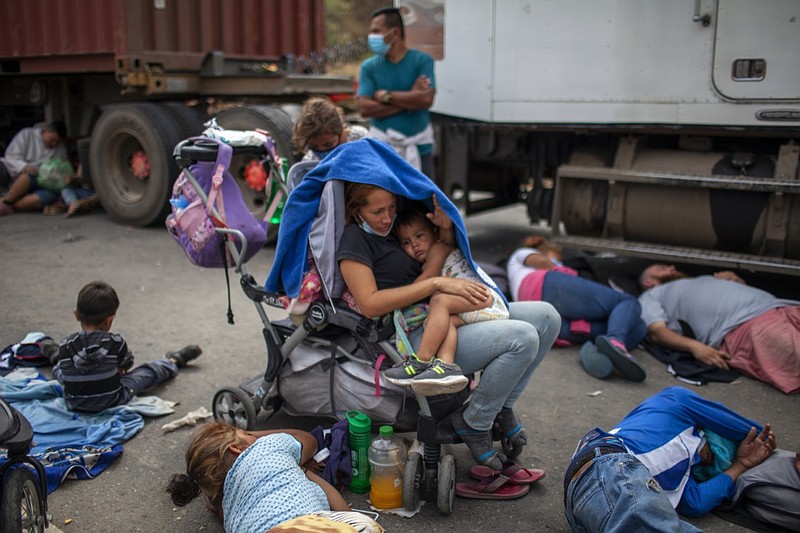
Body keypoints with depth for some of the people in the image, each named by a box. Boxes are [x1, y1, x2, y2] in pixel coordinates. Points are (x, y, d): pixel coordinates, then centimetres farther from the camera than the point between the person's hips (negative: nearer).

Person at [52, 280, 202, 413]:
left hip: (74, 404, 2)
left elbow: (65, 377, -3)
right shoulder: (115, 342, -23)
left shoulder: (66, 346, -18)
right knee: (149, 371, 20)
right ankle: (174, 361, 48)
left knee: (59, 367, 29)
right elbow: (126, 364, -2)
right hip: (112, 401, -2)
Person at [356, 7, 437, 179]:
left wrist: (386, 96, -11)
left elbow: (426, 99, -18)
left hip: (419, 146, -1)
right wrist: (409, 100, -14)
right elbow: (364, 108, -12)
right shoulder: (369, 66, 1)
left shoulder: (422, 61, -4)